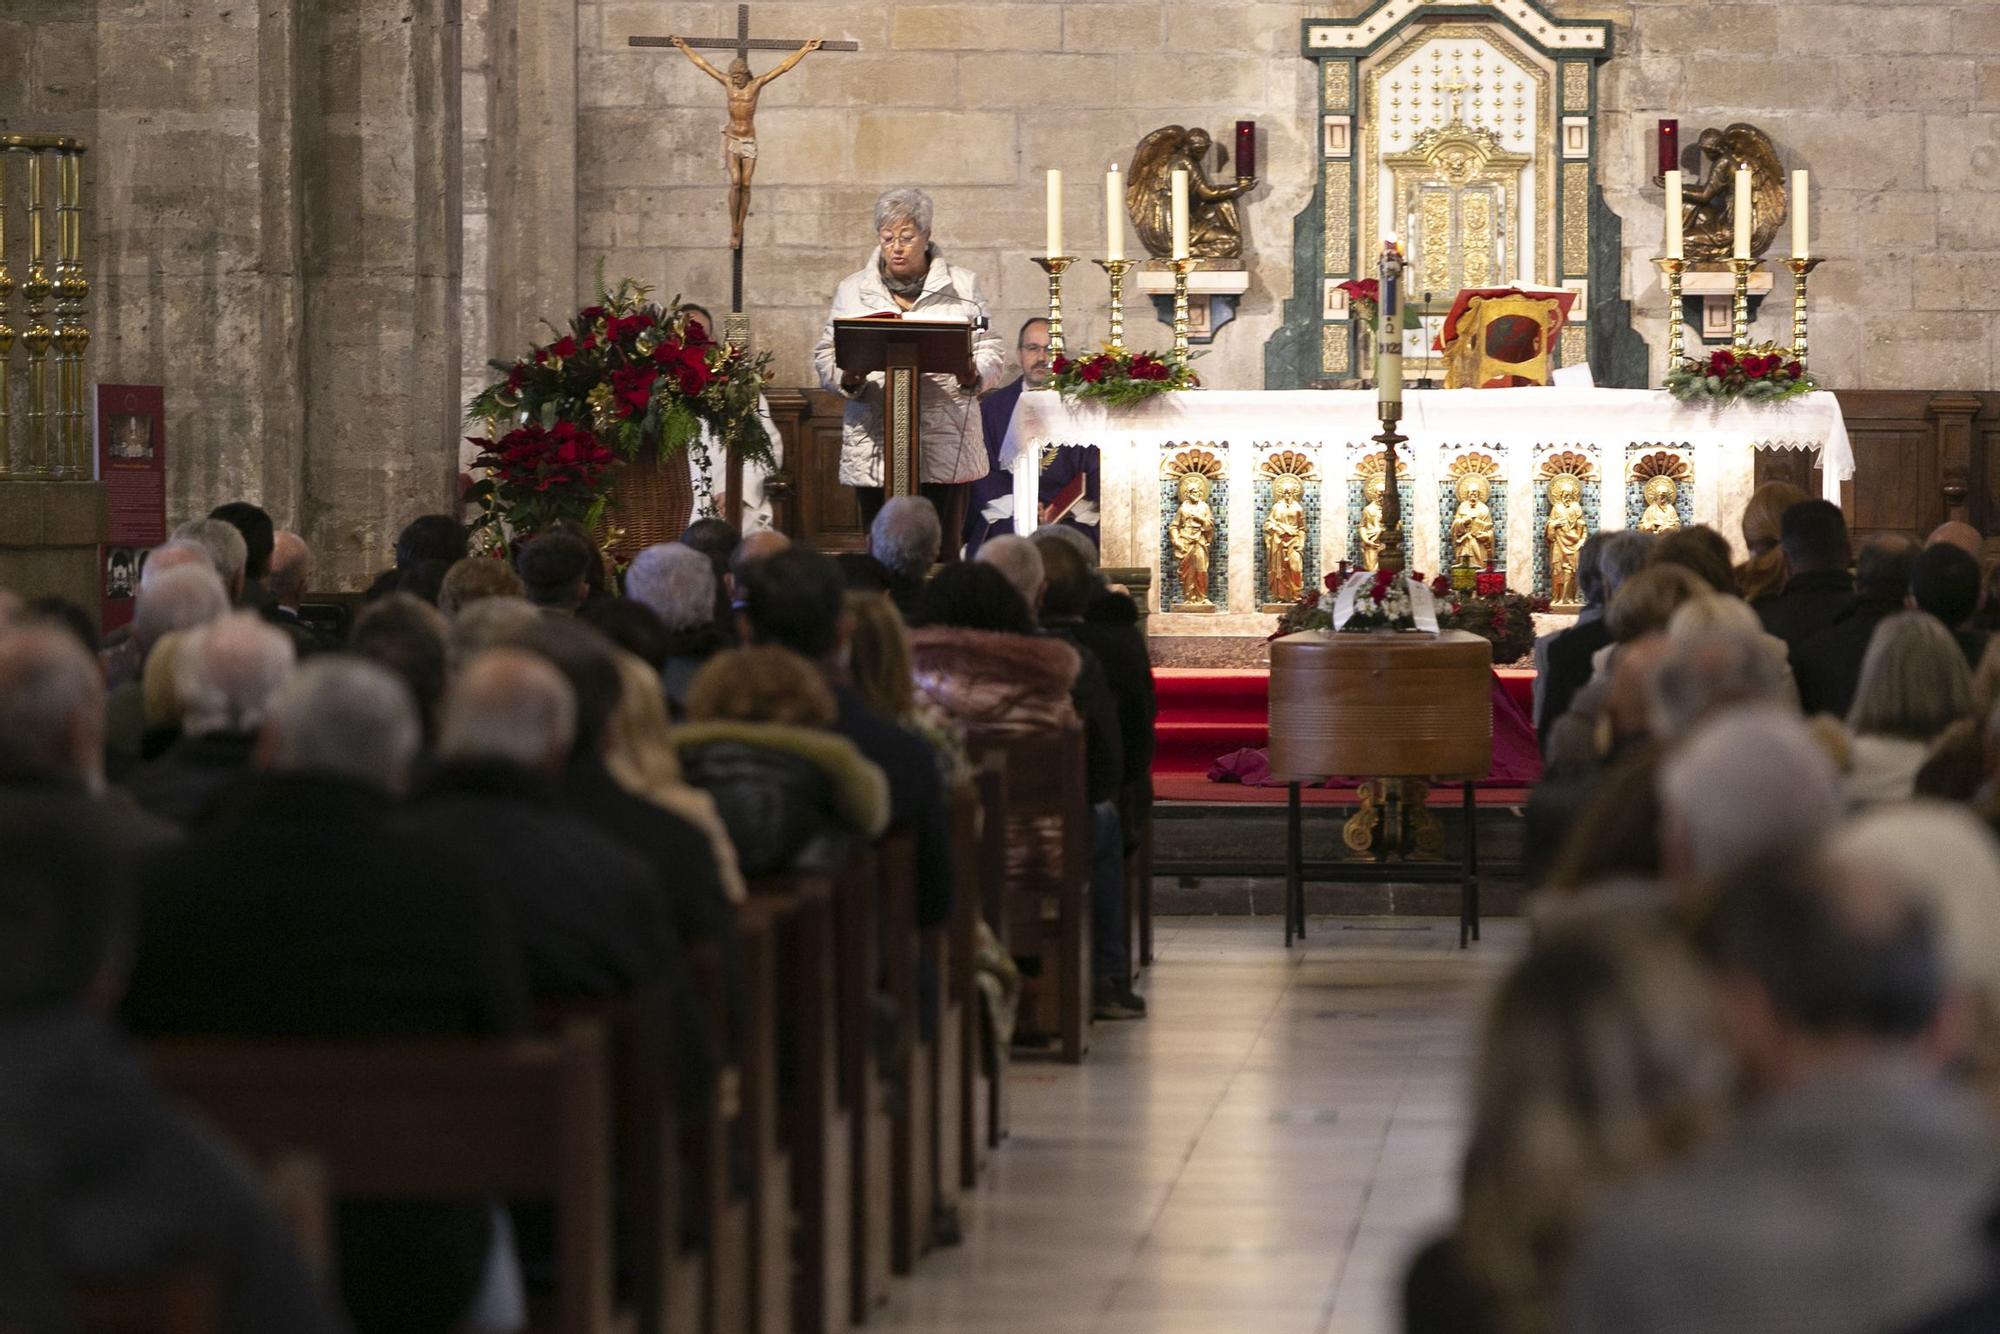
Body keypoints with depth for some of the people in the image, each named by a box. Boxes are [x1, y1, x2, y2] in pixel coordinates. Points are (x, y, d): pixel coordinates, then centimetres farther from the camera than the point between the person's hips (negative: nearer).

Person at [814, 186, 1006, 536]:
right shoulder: (852, 290, 14)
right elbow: (826, 359, 9)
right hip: (873, 451, 1)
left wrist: (971, 375, -15)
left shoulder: (963, 286, 12)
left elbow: (990, 357, 7)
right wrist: (848, 377, -13)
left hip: (946, 451, -1)